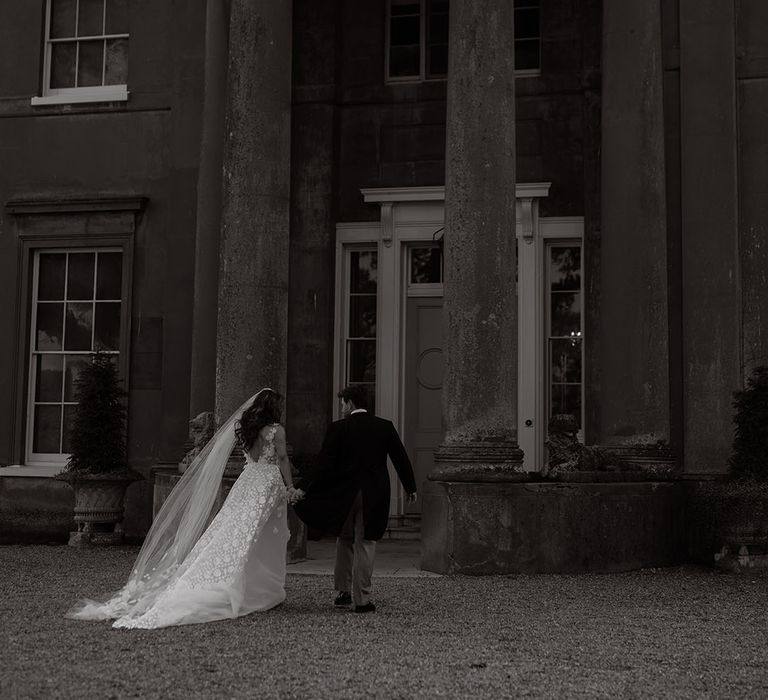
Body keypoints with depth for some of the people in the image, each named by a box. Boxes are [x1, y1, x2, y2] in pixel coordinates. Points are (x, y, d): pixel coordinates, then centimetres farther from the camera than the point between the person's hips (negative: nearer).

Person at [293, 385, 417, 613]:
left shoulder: (338, 428, -5)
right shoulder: (385, 427, 2)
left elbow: (324, 464, -9)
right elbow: (401, 458, 6)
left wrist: (305, 489, -2)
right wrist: (410, 488, 18)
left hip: (343, 495, 0)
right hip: (374, 496, 0)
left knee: (344, 541, 18)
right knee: (365, 545, 5)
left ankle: (343, 592, 24)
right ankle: (361, 599, 4)